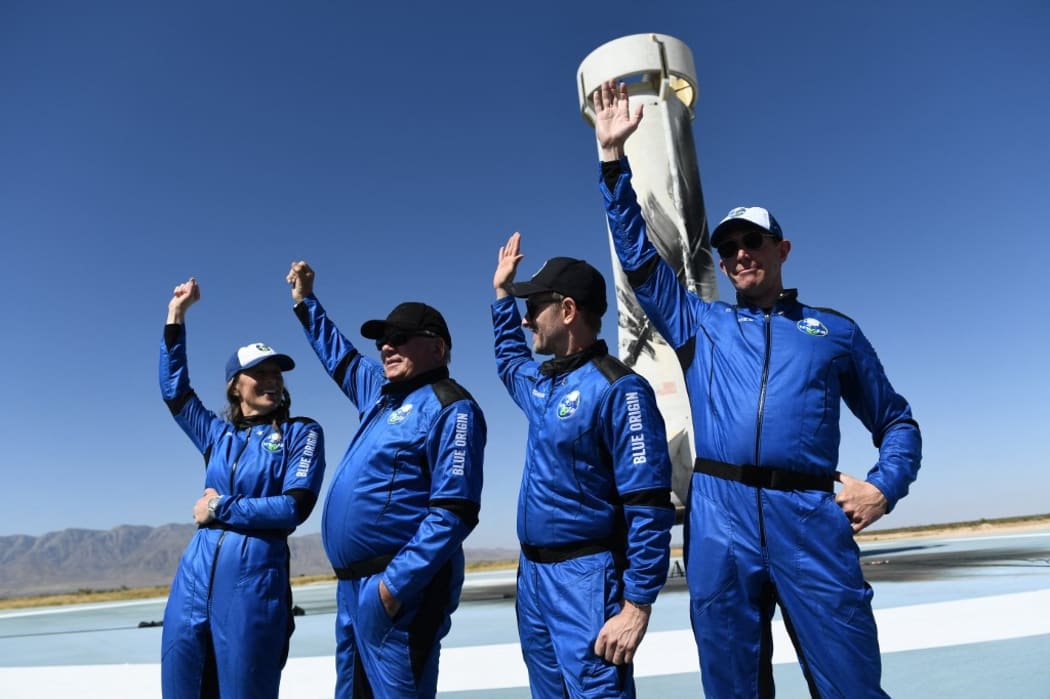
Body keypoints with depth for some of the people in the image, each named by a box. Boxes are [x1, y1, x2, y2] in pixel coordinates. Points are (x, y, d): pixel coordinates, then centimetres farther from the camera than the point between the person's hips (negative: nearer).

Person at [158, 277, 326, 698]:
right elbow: (173, 390, 17)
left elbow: (294, 508, -9)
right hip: (196, 573, 5)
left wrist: (221, 508, -4)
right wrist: (176, 314, 14)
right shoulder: (218, 434, 14)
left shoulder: (301, 433, 0)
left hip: (255, 577, -4)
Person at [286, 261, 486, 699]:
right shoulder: (381, 391, 14)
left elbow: (454, 513, -20)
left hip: (400, 586, -9)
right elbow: (339, 357, 34)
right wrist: (305, 302, 37)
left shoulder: (450, 408, -12)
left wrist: (396, 584, -23)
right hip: (353, 585, 9)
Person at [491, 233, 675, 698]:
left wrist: (636, 606, -22)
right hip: (532, 573, 8)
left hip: (585, 576, -8)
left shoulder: (618, 389, -16)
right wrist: (502, 290, 33)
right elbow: (508, 358, 35)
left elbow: (649, 506, -19)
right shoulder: (540, 382, 9)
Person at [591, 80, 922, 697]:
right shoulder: (699, 323, 16)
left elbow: (897, 421, 22)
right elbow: (638, 255, 12)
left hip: (811, 517, -1)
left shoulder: (836, 332, 16)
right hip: (719, 520, 1)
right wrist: (614, 156, 8)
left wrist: (885, 486, 2)